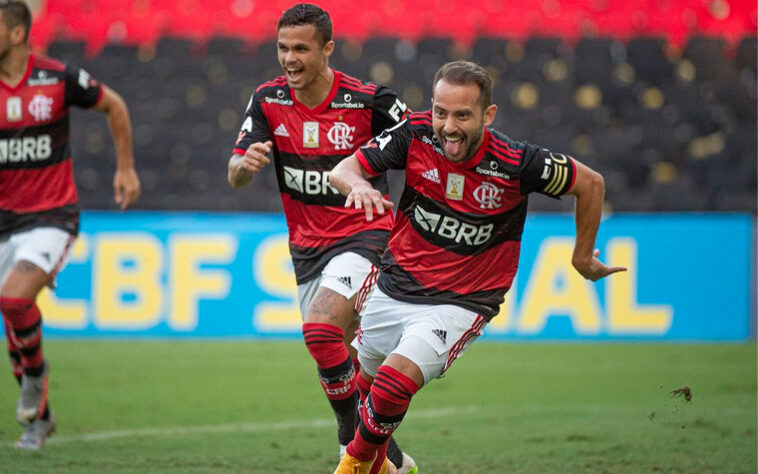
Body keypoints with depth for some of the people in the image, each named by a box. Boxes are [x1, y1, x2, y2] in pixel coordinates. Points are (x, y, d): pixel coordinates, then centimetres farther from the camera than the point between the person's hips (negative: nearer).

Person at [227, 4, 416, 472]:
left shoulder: (368, 100, -14)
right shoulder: (269, 100, -2)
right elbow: (235, 177, -5)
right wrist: (246, 163, -28)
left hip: (362, 236, -5)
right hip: (307, 245, 6)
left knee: (320, 330, -27)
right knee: (345, 363, 10)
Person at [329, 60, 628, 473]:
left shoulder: (516, 164, -22)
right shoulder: (416, 134, -15)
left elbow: (590, 184, -6)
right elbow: (343, 169, -15)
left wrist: (583, 258, 6)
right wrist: (357, 184, -40)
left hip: (461, 303, -4)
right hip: (395, 289, 4)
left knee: (396, 381, -24)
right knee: (367, 383, 19)